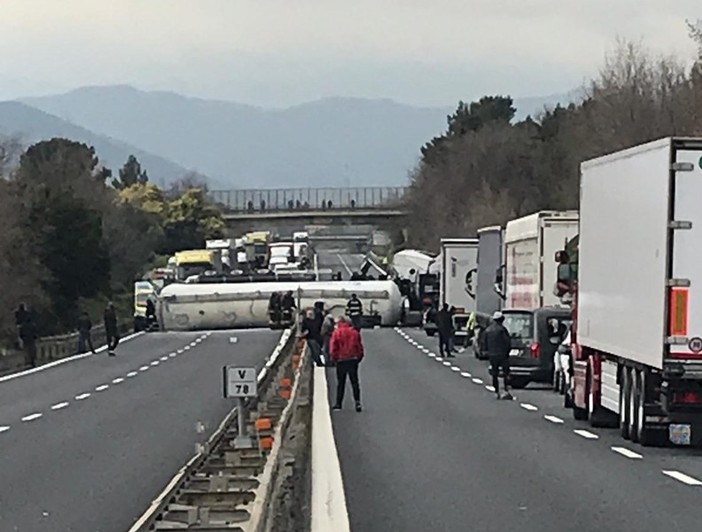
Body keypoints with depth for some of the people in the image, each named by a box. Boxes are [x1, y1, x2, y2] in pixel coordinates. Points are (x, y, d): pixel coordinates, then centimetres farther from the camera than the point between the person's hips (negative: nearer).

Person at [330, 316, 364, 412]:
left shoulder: (337, 333, -7)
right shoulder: (355, 332, 0)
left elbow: (333, 348, -7)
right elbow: (360, 347, 4)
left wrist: (334, 359, 6)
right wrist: (359, 357, 14)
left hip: (341, 360, -2)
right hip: (353, 360, 2)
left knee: (340, 382, 8)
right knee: (354, 382, 6)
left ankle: (338, 403, 11)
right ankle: (357, 402, -4)